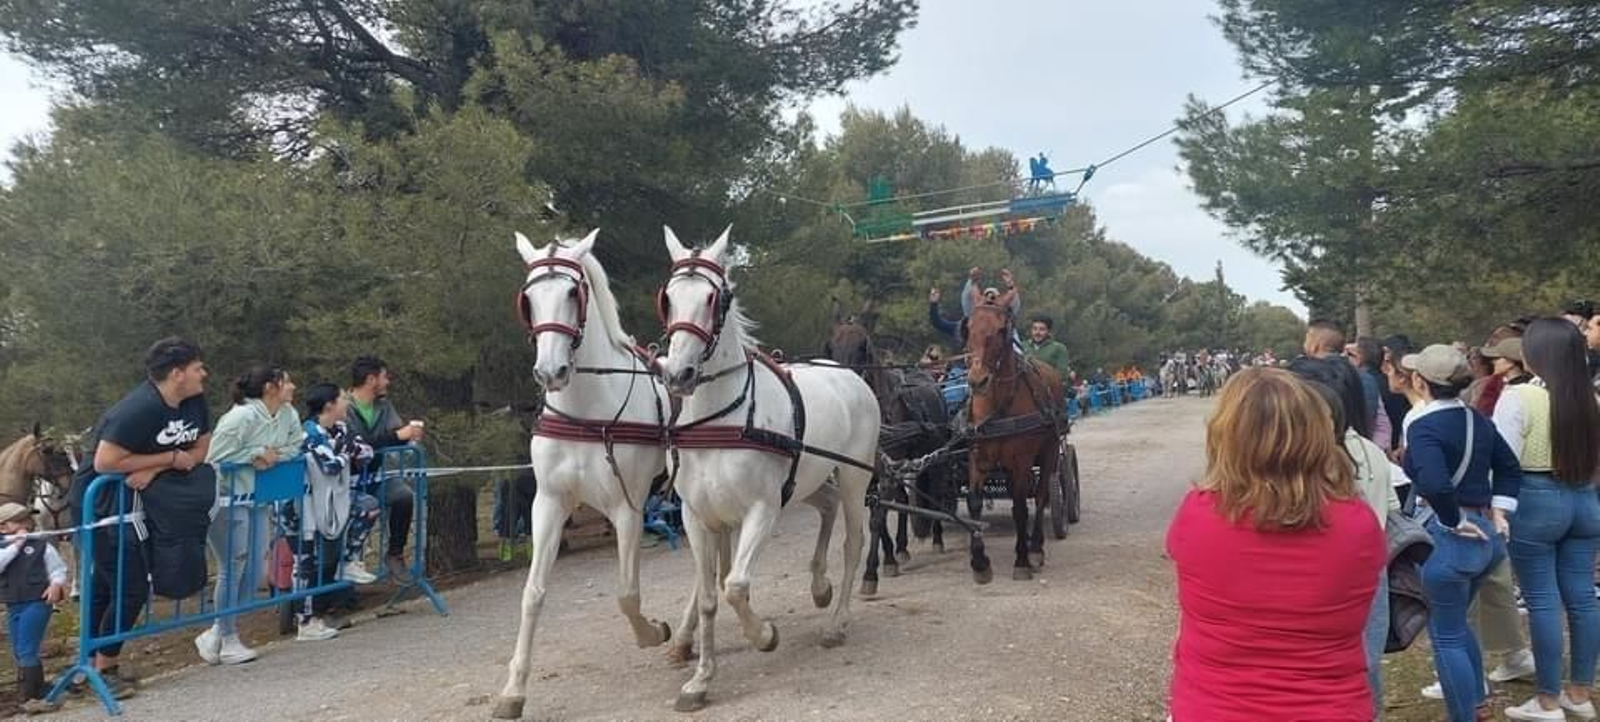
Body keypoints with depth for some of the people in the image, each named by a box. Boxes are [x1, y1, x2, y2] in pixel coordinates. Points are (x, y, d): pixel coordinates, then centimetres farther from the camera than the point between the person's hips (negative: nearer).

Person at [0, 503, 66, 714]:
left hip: (37, 603, -5)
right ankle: (37, 691, 30)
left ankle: (29, 697, -3)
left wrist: (56, 584, -15)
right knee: (19, 653, 15)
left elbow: (58, 569, 3)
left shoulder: (41, 546, -1)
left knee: (26, 652, -9)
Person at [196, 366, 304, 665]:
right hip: (228, 500, -8)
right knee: (233, 568, -1)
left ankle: (218, 632, 22)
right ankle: (228, 641, 14)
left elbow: (294, 446, 8)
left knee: (257, 570, 7)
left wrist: (273, 455, -11)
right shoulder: (241, 417, -22)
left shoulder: (289, 415, 0)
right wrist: (256, 453, -20)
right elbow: (215, 458, -22)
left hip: (259, 499, 8)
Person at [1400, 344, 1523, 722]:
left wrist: (1455, 521, -19)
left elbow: (1435, 484, -34)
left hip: (1447, 538, -8)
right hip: (1487, 535, 8)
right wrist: (1498, 509, 11)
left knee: (1446, 636, 6)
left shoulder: (1423, 426, -19)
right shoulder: (1477, 419, 6)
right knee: (1456, 624, 25)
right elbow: (1510, 467, 15)